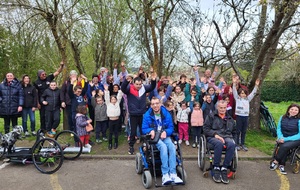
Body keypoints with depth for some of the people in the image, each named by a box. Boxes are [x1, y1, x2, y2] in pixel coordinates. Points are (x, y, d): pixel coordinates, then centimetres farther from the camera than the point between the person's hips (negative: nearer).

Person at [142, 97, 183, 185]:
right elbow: (144, 129, 0)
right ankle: (165, 174, -33)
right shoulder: (147, 115, -2)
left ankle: (173, 174, -30)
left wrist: (165, 132, -18)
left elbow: (171, 127, 4)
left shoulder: (166, 114, 3)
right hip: (154, 137, -2)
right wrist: (151, 130, -21)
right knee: (163, 147, -34)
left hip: (165, 136, 3)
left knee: (172, 146, -30)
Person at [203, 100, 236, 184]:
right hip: (213, 137, -3)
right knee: (219, 143, -39)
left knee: (232, 144, -33)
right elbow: (205, 129, 1)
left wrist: (231, 138, 8)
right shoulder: (211, 116, 11)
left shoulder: (230, 119, 25)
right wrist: (215, 134, -14)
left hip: (227, 137, 3)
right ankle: (216, 168, -26)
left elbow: (234, 132, 29)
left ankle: (224, 168, -26)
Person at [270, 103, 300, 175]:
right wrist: (281, 137, -11)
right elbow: (278, 129, 9)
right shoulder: (283, 117, 3)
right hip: (283, 138, 3)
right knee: (283, 146, -30)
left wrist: (286, 139, -19)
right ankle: (281, 165, -20)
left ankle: (275, 162, -15)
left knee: (285, 146, -31)